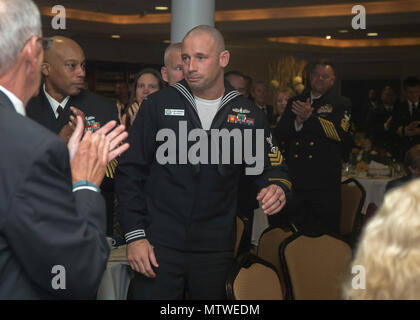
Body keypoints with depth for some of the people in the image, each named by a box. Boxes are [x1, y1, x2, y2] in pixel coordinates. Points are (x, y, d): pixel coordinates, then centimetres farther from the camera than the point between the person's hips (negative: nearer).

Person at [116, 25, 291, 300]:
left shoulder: (249, 115, 5)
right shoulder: (159, 105, 1)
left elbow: (272, 168, 9)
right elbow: (131, 172, 1)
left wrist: (277, 189, -16)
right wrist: (135, 235, -6)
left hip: (216, 250, 2)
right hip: (158, 245, -1)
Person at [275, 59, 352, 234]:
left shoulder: (341, 104, 4)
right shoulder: (295, 103, 16)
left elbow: (340, 133, -13)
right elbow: (279, 134, 7)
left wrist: (310, 117, -18)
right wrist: (297, 122, -12)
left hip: (324, 182, -3)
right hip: (295, 179, 4)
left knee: (325, 233, 1)